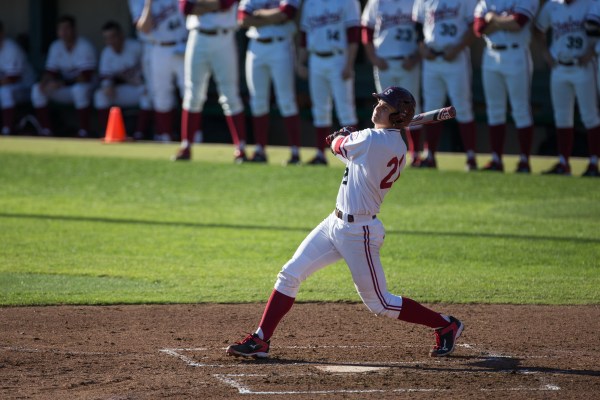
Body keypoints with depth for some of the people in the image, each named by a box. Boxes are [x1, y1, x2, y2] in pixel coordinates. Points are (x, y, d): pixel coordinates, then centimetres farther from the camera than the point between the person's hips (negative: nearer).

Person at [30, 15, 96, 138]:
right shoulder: (56, 47, 3)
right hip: (64, 89, 6)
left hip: (84, 85, -6)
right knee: (37, 89, -16)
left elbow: (86, 76, -23)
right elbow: (50, 71, 4)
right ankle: (46, 131, -14)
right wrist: (45, 82, -20)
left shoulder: (85, 46, -15)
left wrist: (63, 84, -31)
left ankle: (84, 132, -29)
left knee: (79, 89, -41)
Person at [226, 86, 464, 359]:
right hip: (337, 223, 10)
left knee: (379, 304, 0)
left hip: (358, 232, -10)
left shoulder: (372, 140, -22)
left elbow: (338, 146, -4)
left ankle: (446, 325, 15)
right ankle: (260, 341, 9)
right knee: (289, 275, 7)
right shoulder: (398, 149, 4)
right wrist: (344, 140, 14)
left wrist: (341, 137, 17)